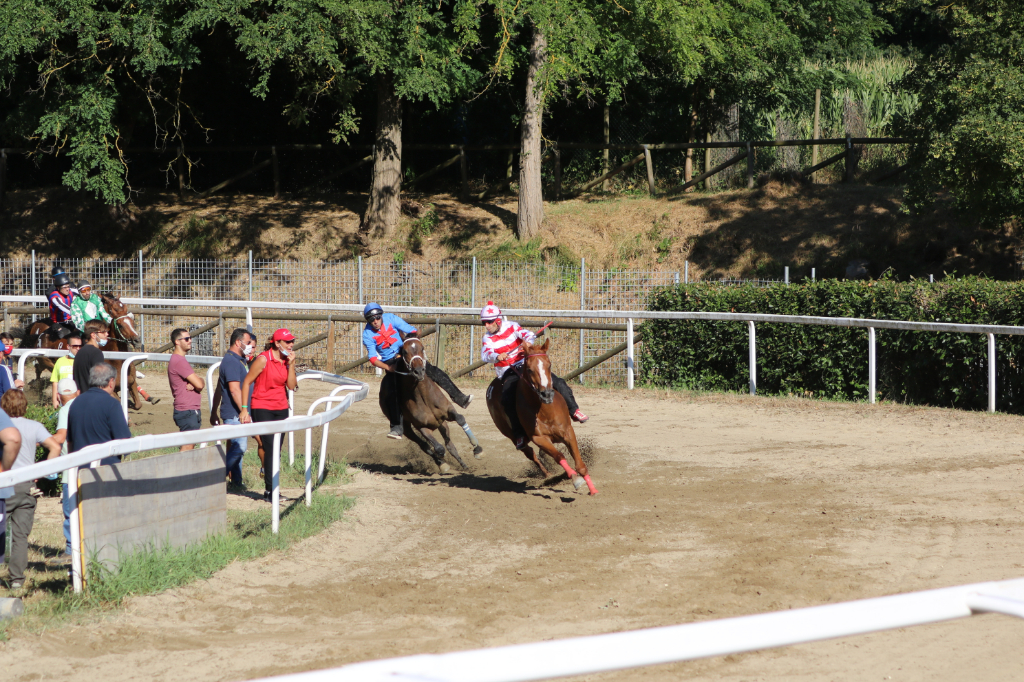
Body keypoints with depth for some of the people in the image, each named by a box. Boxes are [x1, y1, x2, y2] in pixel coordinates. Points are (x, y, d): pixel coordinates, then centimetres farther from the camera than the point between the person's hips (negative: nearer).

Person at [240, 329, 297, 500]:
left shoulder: (287, 360, 7)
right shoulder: (263, 359, -12)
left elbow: (291, 386, 0)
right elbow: (247, 382, -7)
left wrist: (291, 364, -9)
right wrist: (244, 408, -10)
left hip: (281, 409, 6)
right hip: (262, 408, -6)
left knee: (276, 450, 7)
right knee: (270, 448, -13)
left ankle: (271, 488, 13)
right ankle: (270, 490, -11)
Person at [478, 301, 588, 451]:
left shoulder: (511, 327, -1)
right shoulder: (487, 339, -1)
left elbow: (527, 334, -16)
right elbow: (485, 355, -18)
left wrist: (528, 341, -41)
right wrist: (497, 356, -41)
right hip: (508, 373, -1)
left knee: (557, 382, -12)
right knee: (507, 398, -28)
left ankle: (574, 411, 5)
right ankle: (519, 434, -21)